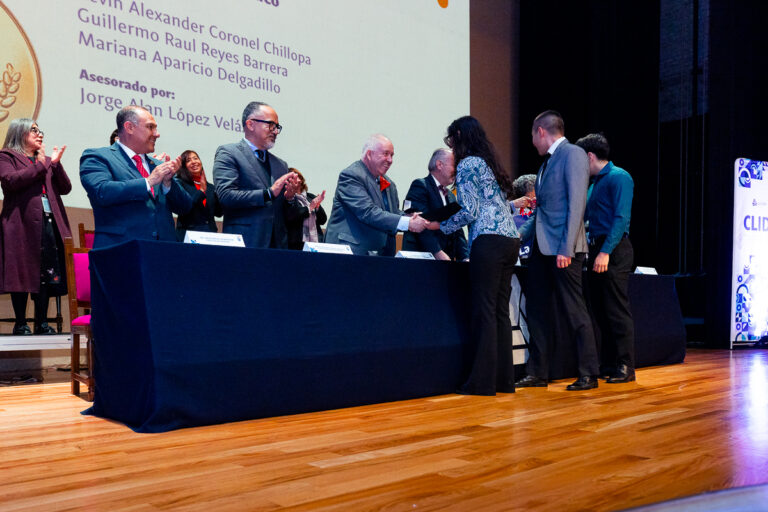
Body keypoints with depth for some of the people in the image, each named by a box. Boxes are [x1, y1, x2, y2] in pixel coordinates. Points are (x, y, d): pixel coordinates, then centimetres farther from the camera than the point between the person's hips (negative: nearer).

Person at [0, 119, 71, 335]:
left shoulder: (45, 160, 24)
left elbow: (65, 188, 14)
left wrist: (55, 163, 1)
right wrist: (41, 164, -8)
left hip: (48, 222, 5)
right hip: (22, 223, -5)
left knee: (46, 273, 2)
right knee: (21, 272, -4)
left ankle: (42, 322, 8)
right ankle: (20, 324, 3)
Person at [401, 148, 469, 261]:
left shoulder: (451, 196, 22)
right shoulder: (420, 185, -2)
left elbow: (458, 232, 18)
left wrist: (465, 258, 3)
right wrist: (438, 252, -21)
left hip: (445, 259, 7)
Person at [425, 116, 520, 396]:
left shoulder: (467, 165, -3)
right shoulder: (490, 163, 23)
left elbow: (469, 212, -11)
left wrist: (440, 226, 1)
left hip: (489, 241, -9)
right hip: (511, 239, 9)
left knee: (484, 311, -6)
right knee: (500, 310, 9)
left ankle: (483, 381, -4)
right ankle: (503, 378, 12)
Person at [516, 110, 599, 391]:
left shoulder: (573, 154, -6)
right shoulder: (547, 162, 20)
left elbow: (576, 204, -15)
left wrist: (566, 248, -20)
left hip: (563, 248, -9)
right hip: (541, 247, 9)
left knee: (573, 311, -3)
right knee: (537, 310, 9)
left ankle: (589, 375, 7)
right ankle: (538, 373, 16)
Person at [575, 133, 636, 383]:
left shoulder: (618, 177, -8)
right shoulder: (595, 182, 19)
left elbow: (621, 218, -17)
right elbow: (583, 215, 26)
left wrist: (606, 252, -23)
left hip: (614, 251, -9)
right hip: (597, 250, 9)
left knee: (617, 310, -7)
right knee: (600, 309, 10)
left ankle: (625, 366, 0)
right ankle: (610, 362, 18)